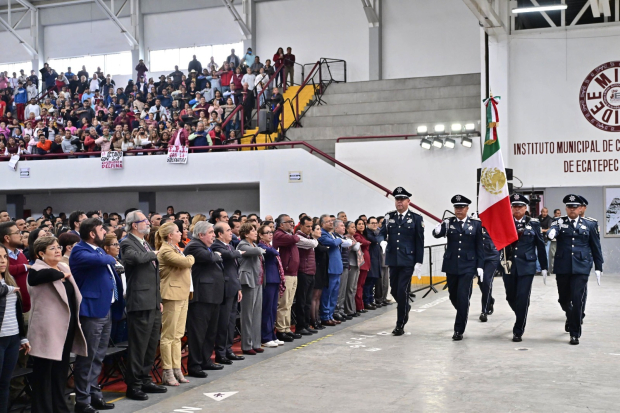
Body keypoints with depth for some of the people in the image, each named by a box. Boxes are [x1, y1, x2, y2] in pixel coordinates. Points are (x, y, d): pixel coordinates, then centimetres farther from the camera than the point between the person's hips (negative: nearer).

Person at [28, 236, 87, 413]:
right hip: (48, 330, -8)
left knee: (61, 370, 17)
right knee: (44, 372, 0)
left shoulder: (65, 268, 13)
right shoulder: (37, 270, -12)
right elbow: (49, 274, -36)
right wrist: (62, 275, -19)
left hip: (67, 327, 8)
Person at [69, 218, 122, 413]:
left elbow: (109, 270, 26)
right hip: (91, 309, -9)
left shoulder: (99, 249, 16)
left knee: (98, 357, 15)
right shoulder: (79, 251, -14)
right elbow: (99, 260, -32)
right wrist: (111, 259, -10)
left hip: (104, 309, 9)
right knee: (87, 357, -4)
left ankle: (94, 395, 24)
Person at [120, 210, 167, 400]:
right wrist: (153, 254, -11)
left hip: (153, 304, 9)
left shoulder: (145, 244, 18)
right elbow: (139, 258, -32)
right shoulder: (127, 244, -10)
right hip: (140, 303, -9)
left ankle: (145, 380, 25)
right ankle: (133, 386, 5)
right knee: (139, 346, -3)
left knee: (151, 344, 14)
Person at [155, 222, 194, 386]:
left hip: (182, 295, 10)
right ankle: (167, 373, 2)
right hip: (172, 295, -10)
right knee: (168, 336, -3)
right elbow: (186, 262, -21)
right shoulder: (165, 251, -13)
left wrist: (188, 259, -2)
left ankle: (177, 370, 18)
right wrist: (191, 258, -2)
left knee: (178, 335, 12)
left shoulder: (174, 249, 18)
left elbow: (187, 264, 18)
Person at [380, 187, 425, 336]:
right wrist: (385, 225, -13)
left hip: (408, 261, -4)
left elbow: (420, 242, -3)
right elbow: (382, 236, 5)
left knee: (402, 291, -5)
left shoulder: (416, 218, -2)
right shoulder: (389, 217, 7)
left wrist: (419, 262, -7)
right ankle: (405, 307, 43)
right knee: (394, 290, 12)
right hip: (393, 260, 4)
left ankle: (400, 325, 5)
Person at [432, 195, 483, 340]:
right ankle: (463, 315, 41)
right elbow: (436, 234, -14)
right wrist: (438, 230, -38)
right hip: (451, 265, 3)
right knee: (453, 296, 12)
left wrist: (480, 266, -3)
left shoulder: (476, 223, -1)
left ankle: (459, 330, 1)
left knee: (463, 296, -8)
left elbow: (480, 246, 1)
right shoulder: (448, 222, 2)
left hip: (468, 266, -2)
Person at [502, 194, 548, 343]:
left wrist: (544, 267, 4)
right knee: (510, 297, 11)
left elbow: (540, 246, 5)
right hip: (509, 267, 2)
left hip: (526, 267, -2)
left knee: (522, 299, -6)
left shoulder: (534, 224, 2)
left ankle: (518, 331, 5)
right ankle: (521, 318, 41)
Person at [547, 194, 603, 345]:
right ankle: (571, 317, 46)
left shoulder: (590, 224, 5)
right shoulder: (559, 222, 4)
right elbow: (552, 232, -19)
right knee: (563, 299, 12)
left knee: (577, 299, -9)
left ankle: (575, 333, 3)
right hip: (562, 267, 1)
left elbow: (596, 247, 7)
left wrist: (598, 268, 5)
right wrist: (551, 232, -43)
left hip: (581, 267, -1)